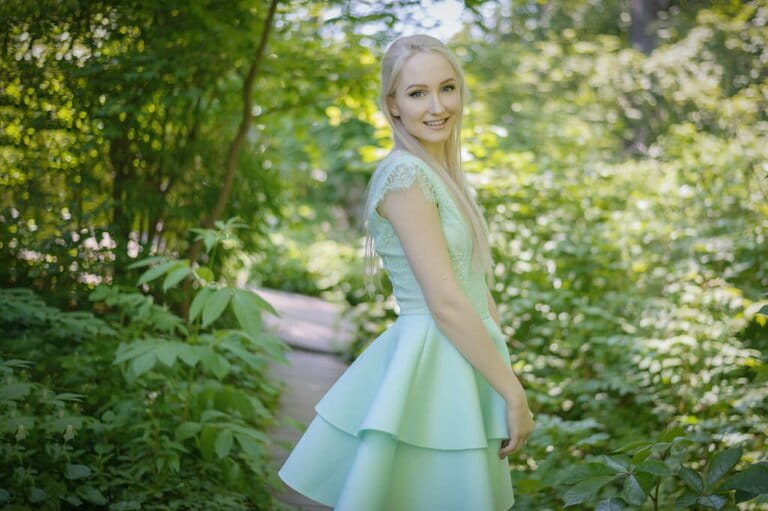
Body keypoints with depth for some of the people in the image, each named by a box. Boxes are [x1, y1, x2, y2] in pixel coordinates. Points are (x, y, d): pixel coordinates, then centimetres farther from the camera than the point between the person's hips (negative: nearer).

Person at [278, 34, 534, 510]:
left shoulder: (444, 175, 12)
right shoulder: (405, 174, -16)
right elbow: (446, 303, -20)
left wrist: (507, 379, 11)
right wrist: (514, 394, -15)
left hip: (462, 370, 9)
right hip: (429, 370, -9)